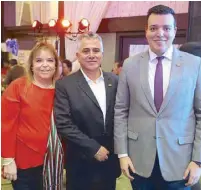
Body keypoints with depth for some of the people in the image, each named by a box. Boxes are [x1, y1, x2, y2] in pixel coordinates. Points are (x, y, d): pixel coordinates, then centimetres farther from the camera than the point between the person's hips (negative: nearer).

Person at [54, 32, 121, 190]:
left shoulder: (114, 81, 2)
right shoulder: (65, 85, -9)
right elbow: (64, 124, -14)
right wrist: (94, 148, -15)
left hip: (110, 159, 3)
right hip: (82, 163, -3)